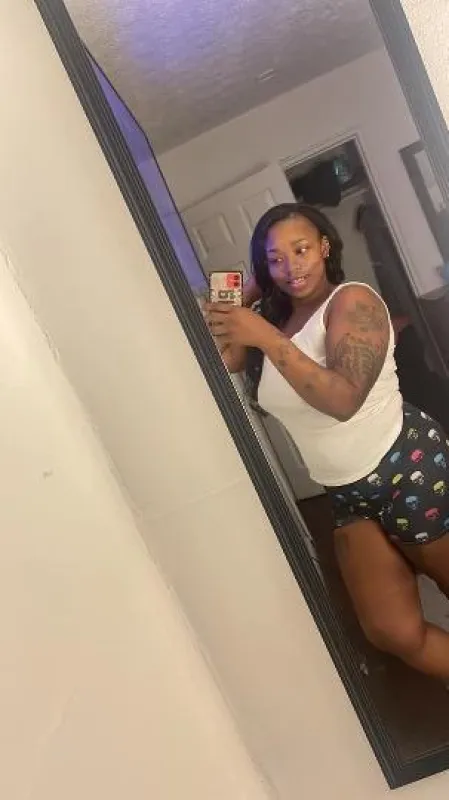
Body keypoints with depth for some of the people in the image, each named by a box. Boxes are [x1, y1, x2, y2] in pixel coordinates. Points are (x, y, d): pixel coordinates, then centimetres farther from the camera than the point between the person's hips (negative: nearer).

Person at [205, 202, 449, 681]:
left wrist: (266, 338, -30)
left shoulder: (352, 301, -12)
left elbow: (343, 399, -27)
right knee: (394, 632, 6)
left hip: (408, 469, -6)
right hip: (348, 494, 6)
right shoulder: (273, 319, 8)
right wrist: (215, 324, -14)